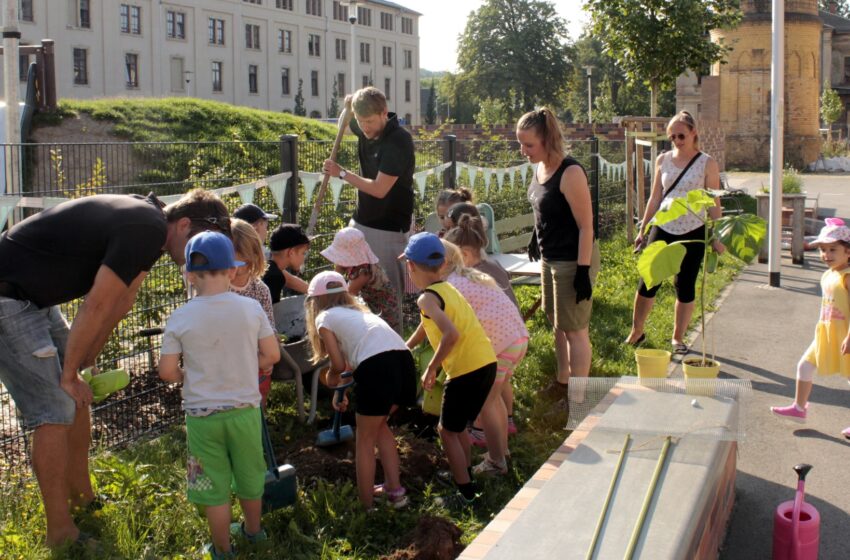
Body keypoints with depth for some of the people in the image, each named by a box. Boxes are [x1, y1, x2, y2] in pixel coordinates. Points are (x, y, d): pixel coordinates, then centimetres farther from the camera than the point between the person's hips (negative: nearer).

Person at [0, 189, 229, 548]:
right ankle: (60, 534, 1)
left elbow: (120, 303, 11)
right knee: (55, 412, -9)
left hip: (34, 297, 10)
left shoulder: (148, 225, 7)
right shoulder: (145, 228, -24)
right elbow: (96, 307, -22)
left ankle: (82, 497, 28)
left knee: (78, 395, 14)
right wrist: (70, 374, -12)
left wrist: (85, 363, 13)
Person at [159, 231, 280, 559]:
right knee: (249, 477, 22)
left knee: (215, 486, 12)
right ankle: (253, 530, 43)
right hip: (244, 409, 2)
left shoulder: (180, 318, -13)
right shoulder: (251, 308, -9)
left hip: (202, 414, -2)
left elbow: (167, 372, -8)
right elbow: (272, 355, -1)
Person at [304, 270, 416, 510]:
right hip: (404, 359, 7)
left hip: (377, 368, -6)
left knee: (365, 439, 13)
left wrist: (331, 382, 29)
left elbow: (339, 365, 8)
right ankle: (394, 489, 30)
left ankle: (366, 504, 19)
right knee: (379, 425, 29)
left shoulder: (324, 318, 15)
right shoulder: (359, 310, 34)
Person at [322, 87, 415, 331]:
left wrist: (342, 173, -14)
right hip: (361, 221, 8)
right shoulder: (365, 129, 1)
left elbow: (379, 189, -25)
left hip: (389, 228, -8)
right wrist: (350, 104, 4)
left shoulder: (399, 141, -21)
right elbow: (347, 121, 28)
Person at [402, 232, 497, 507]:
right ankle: (464, 474, 38)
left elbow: (451, 334, -27)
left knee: (447, 431, 7)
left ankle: (466, 493, 11)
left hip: (465, 369, -8)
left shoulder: (427, 298, -12)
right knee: (457, 426, 25)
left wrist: (430, 369, -17)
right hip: (487, 363, 8)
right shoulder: (447, 288, 16)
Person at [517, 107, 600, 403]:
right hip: (549, 258, 9)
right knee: (558, 324, 20)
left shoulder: (570, 173, -23)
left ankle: (578, 397, 14)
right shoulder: (540, 168, 2)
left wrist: (583, 271, -22)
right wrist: (537, 243, 19)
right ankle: (563, 381, 37)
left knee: (574, 329, 2)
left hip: (573, 261, -8)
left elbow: (586, 226, -21)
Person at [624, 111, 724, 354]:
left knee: (685, 286, 6)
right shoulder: (663, 160, 5)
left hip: (693, 233, -2)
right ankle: (636, 332, 15)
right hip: (663, 229, 2)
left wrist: (717, 237, -7)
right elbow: (655, 198, 10)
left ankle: (678, 338, 20)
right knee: (648, 282, 0)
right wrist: (643, 230, 9)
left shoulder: (707, 163, -3)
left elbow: (714, 203, -2)